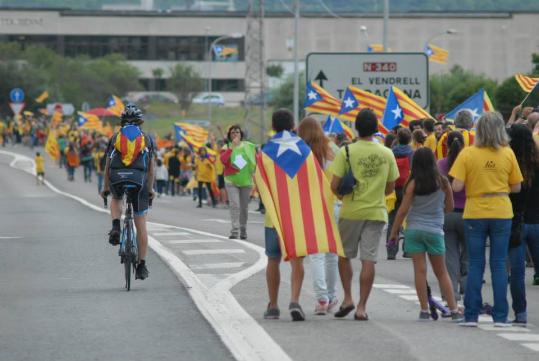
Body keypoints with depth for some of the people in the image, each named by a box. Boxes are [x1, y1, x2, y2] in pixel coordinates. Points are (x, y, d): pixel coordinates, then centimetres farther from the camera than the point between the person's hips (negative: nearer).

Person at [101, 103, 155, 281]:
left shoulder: (115, 137, 15)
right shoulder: (147, 139, 14)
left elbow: (108, 165, 17)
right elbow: (152, 168, 13)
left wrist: (106, 187, 27)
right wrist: (150, 189, 23)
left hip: (117, 179, 1)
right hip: (139, 180, -1)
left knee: (116, 199, 37)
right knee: (141, 225, 9)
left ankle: (116, 227, 8)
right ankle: (142, 265, 9)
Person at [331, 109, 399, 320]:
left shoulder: (346, 152, -8)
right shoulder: (387, 154, 2)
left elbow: (334, 185, -11)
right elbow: (390, 188, 10)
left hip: (351, 212, -2)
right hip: (376, 212, 2)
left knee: (344, 255, 16)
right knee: (369, 259, 1)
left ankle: (347, 298, 10)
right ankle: (362, 307, 0)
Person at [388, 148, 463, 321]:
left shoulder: (413, 183, -8)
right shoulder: (443, 182, -3)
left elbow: (403, 209, -7)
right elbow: (449, 207, 9)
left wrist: (394, 231, 2)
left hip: (414, 230, -2)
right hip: (435, 230, 2)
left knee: (420, 270, 0)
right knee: (441, 272, 11)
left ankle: (424, 310, -3)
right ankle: (454, 310, 8)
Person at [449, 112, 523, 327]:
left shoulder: (467, 154, -8)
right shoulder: (508, 154, -4)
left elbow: (457, 186, -12)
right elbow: (516, 187, 1)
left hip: (475, 214, 0)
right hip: (501, 214, 0)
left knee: (475, 265, 7)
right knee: (499, 264, 6)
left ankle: (471, 315, 5)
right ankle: (500, 316, 4)